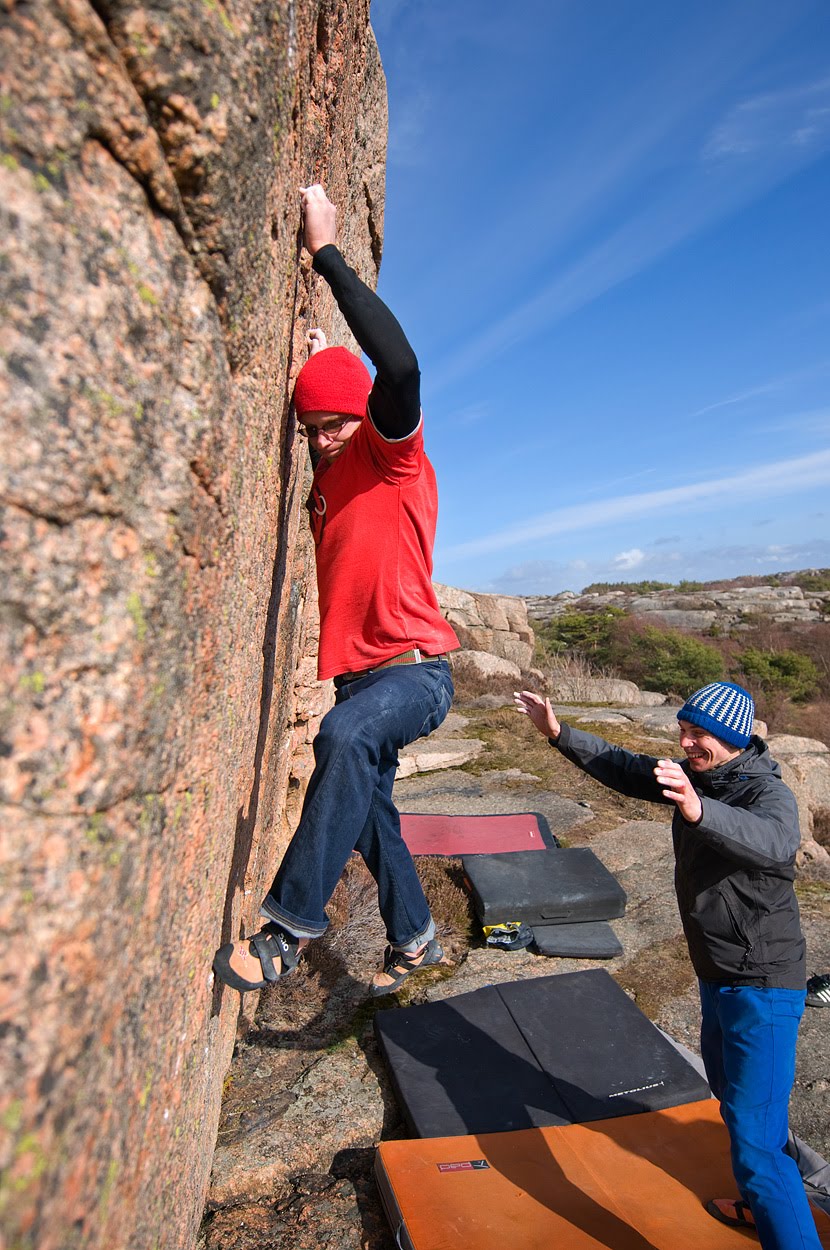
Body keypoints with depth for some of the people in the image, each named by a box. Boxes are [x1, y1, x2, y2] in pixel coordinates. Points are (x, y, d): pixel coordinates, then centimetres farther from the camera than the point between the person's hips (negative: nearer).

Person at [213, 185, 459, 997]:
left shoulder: (395, 457, -7)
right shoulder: (326, 475, 12)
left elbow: (400, 364, -23)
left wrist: (327, 252, -15)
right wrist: (308, 368, 15)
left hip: (415, 667, -8)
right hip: (357, 673, 8)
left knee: (346, 738, -37)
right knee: (367, 812, 14)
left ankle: (291, 924, -23)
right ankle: (415, 939, 34)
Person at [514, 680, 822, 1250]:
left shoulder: (768, 793, -24)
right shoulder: (693, 776, -2)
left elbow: (773, 840, -46)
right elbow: (623, 767, 6)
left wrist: (698, 811, -65)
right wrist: (559, 733, -2)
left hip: (762, 988, -9)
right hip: (718, 977, 9)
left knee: (755, 1135, -9)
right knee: (729, 1090, 29)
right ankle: (761, 1204, 53)